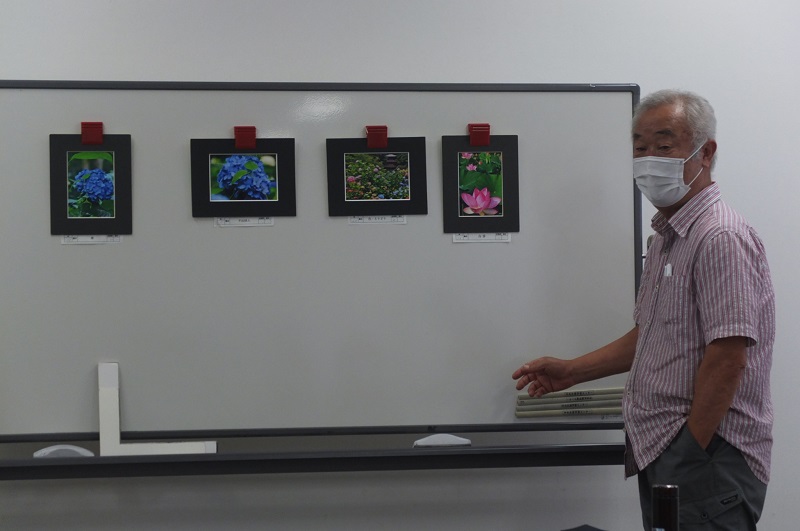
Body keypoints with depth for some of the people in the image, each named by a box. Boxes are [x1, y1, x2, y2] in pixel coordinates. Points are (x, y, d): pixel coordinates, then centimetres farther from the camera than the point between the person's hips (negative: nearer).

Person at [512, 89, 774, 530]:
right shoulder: (666, 238, 18)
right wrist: (570, 372, 19)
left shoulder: (721, 238, -15)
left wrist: (689, 453, -19)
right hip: (661, 453, 9)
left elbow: (727, 359, -21)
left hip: (707, 456, -9)